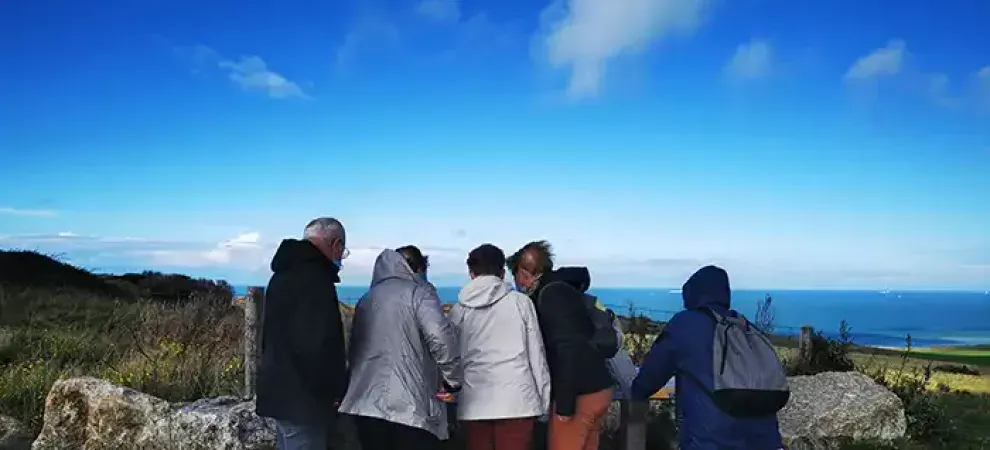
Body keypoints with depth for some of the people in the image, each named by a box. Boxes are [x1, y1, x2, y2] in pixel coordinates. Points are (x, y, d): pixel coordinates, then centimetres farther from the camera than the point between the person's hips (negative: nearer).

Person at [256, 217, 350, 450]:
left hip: (283, 391, 11)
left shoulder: (287, 272, 16)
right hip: (301, 398, -10)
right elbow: (318, 346, -25)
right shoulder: (314, 278, -19)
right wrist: (338, 389, -12)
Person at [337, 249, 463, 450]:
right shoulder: (418, 292, 0)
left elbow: (354, 350, 20)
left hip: (366, 404, 6)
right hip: (409, 405, -6)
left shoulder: (365, 300, 20)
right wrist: (453, 379, -1)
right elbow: (441, 336, -13)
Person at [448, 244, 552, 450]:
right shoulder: (520, 301, 2)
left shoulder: (458, 310, 7)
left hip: (475, 402, 2)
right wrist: (545, 398, 10)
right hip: (516, 400, -2)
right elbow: (536, 352, 3)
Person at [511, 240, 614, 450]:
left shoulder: (551, 295, -14)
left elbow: (568, 349, -22)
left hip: (579, 395, -9)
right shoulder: (562, 288, 12)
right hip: (596, 389, 9)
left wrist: (564, 404, -20)